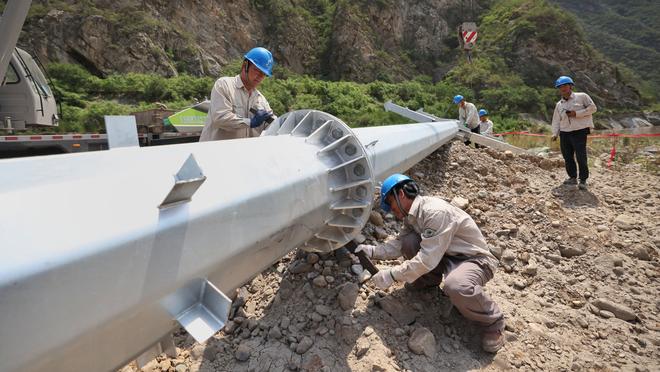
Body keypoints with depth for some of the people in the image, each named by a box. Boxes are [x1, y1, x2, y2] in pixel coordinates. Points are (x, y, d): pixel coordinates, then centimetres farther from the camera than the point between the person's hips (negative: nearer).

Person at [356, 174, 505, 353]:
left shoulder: (435, 212, -29)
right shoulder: (411, 215, 0)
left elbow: (427, 259, -32)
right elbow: (399, 244, 4)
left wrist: (392, 275, -28)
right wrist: (373, 251, -11)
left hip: (475, 259, -8)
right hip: (444, 256, 8)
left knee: (455, 286, -38)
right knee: (409, 242, -12)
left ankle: (493, 321, -8)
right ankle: (428, 279, 15)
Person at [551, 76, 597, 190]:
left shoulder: (581, 97, 2)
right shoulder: (559, 104, 16)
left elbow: (592, 108, -4)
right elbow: (556, 120, 15)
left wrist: (577, 114, -14)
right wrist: (555, 133, 4)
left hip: (579, 132, -5)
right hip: (564, 133, 5)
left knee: (581, 157, -8)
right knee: (567, 157, 8)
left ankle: (583, 180, 1)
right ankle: (573, 177, 20)